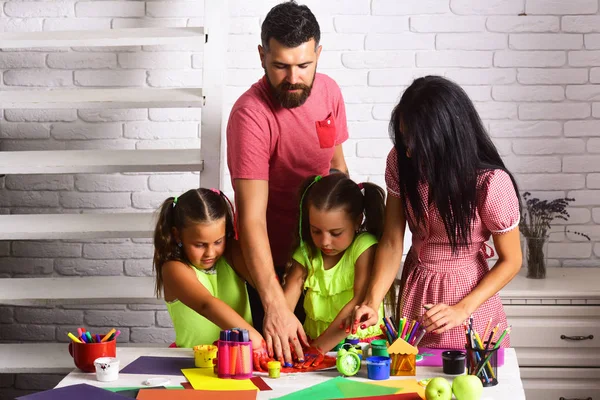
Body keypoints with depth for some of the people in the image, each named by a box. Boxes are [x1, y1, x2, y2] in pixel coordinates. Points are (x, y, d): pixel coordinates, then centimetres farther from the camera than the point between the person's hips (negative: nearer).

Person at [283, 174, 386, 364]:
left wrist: (319, 348, -26)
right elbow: (284, 303, -5)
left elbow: (361, 301, -20)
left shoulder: (364, 247, -8)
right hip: (313, 343, 3)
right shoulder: (306, 253, 4)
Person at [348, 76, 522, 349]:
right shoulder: (401, 162, -12)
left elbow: (510, 260, -13)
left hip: (468, 294, -4)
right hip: (414, 290, 4)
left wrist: (462, 310, -22)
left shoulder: (491, 183, -24)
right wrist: (372, 302, -21)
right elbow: (391, 243, -8)